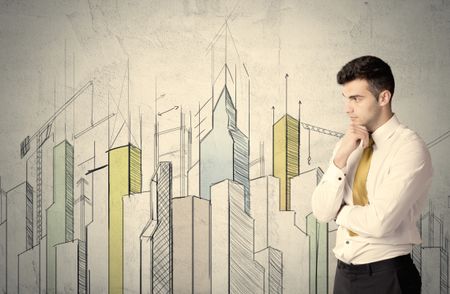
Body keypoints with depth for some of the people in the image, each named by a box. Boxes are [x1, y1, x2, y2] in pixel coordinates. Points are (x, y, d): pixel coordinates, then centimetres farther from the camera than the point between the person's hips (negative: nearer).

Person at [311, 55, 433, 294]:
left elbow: (379, 222, -23)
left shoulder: (409, 148, -15)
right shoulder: (348, 144, 5)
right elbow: (321, 212, -2)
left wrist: (340, 212, -5)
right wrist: (341, 157, -13)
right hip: (344, 272, 6)